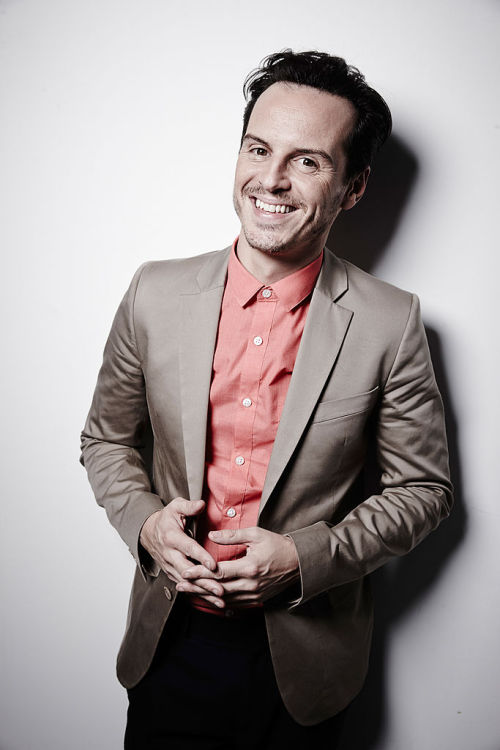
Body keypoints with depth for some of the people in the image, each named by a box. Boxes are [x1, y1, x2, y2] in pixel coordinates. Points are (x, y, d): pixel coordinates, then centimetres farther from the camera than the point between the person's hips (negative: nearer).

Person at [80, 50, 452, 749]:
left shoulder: (391, 323, -13)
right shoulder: (156, 293, -7)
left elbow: (423, 489, -5)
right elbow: (106, 438, 5)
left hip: (304, 661, -1)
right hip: (170, 643, 2)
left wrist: (306, 559, -17)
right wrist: (144, 521, -13)